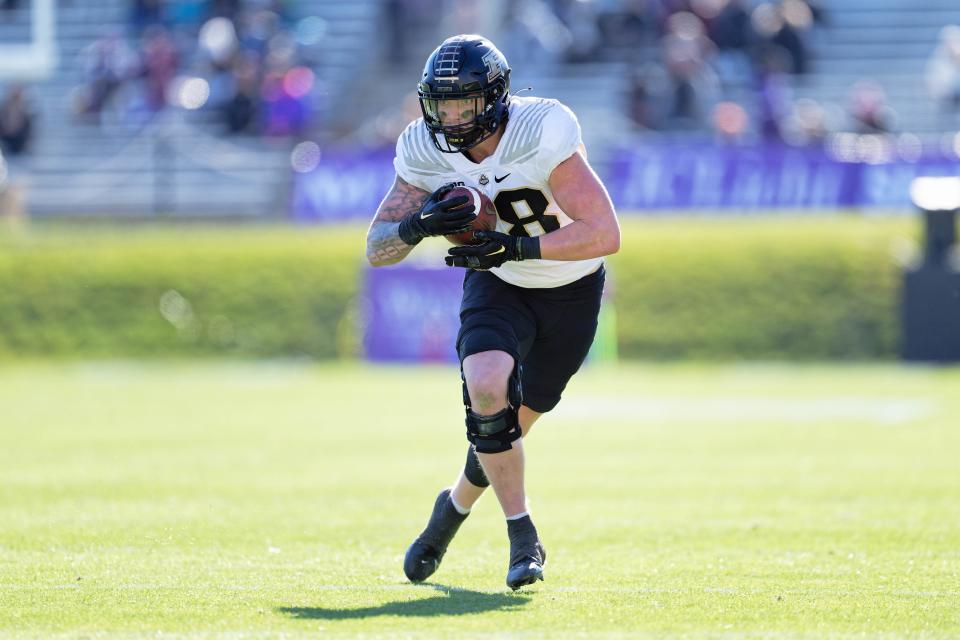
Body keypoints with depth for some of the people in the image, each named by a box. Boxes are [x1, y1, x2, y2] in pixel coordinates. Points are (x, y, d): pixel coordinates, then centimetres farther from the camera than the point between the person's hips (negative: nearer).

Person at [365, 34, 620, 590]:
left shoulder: (542, 134, -32)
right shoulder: (426, 151, -18)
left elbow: (605, 234, -35)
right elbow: (377, 249, -13)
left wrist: (516, 245, -43)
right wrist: (418, 225, -35)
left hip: (572, 289, -2)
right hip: (497, 286, 2)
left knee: (518, 417, 8)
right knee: (486, 387, -25)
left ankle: (456, 505, 38)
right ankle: (523, 539, -13)